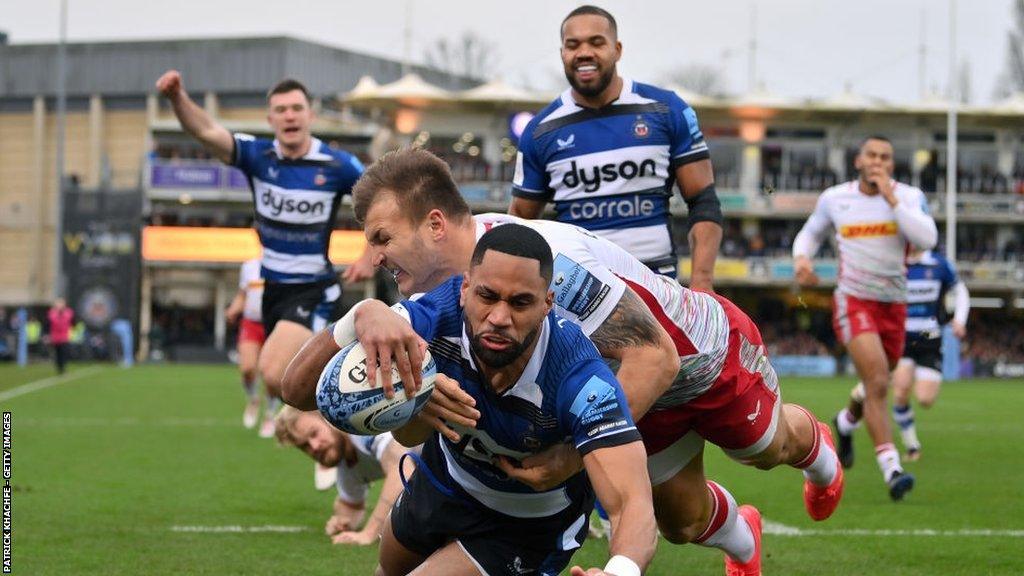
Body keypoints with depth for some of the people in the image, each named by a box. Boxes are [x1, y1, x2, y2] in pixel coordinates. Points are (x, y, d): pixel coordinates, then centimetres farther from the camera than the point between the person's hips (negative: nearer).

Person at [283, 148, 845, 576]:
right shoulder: (445, 280, -23)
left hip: (711, 350, -5)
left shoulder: (546, 261, -46)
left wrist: (574, 458, -48)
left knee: (770, 447, 26)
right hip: (647, 387, 5)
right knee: (682, 521, 18)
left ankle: (816, 451, 63)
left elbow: (656, 358, -44)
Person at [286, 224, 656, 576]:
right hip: (444, 479, 4)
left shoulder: (580, 376, -40)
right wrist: (365, 315, -61)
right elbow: (299, 385, -39)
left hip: (530, 524, -4)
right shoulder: (442, 314, -34)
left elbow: (633, 503, -48)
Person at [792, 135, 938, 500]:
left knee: (877, 386, 17)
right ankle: (891, 469, -24)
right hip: (853, 302, -3)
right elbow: (811, 232, 19)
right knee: (877, 382, -21)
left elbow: (927, 239, -19)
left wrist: (891, 198, -21)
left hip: (894, 305, 3)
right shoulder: (834, 198, 1)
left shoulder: (908, 196, -2)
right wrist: (801, 257, -3)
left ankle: (846, 422, 52)